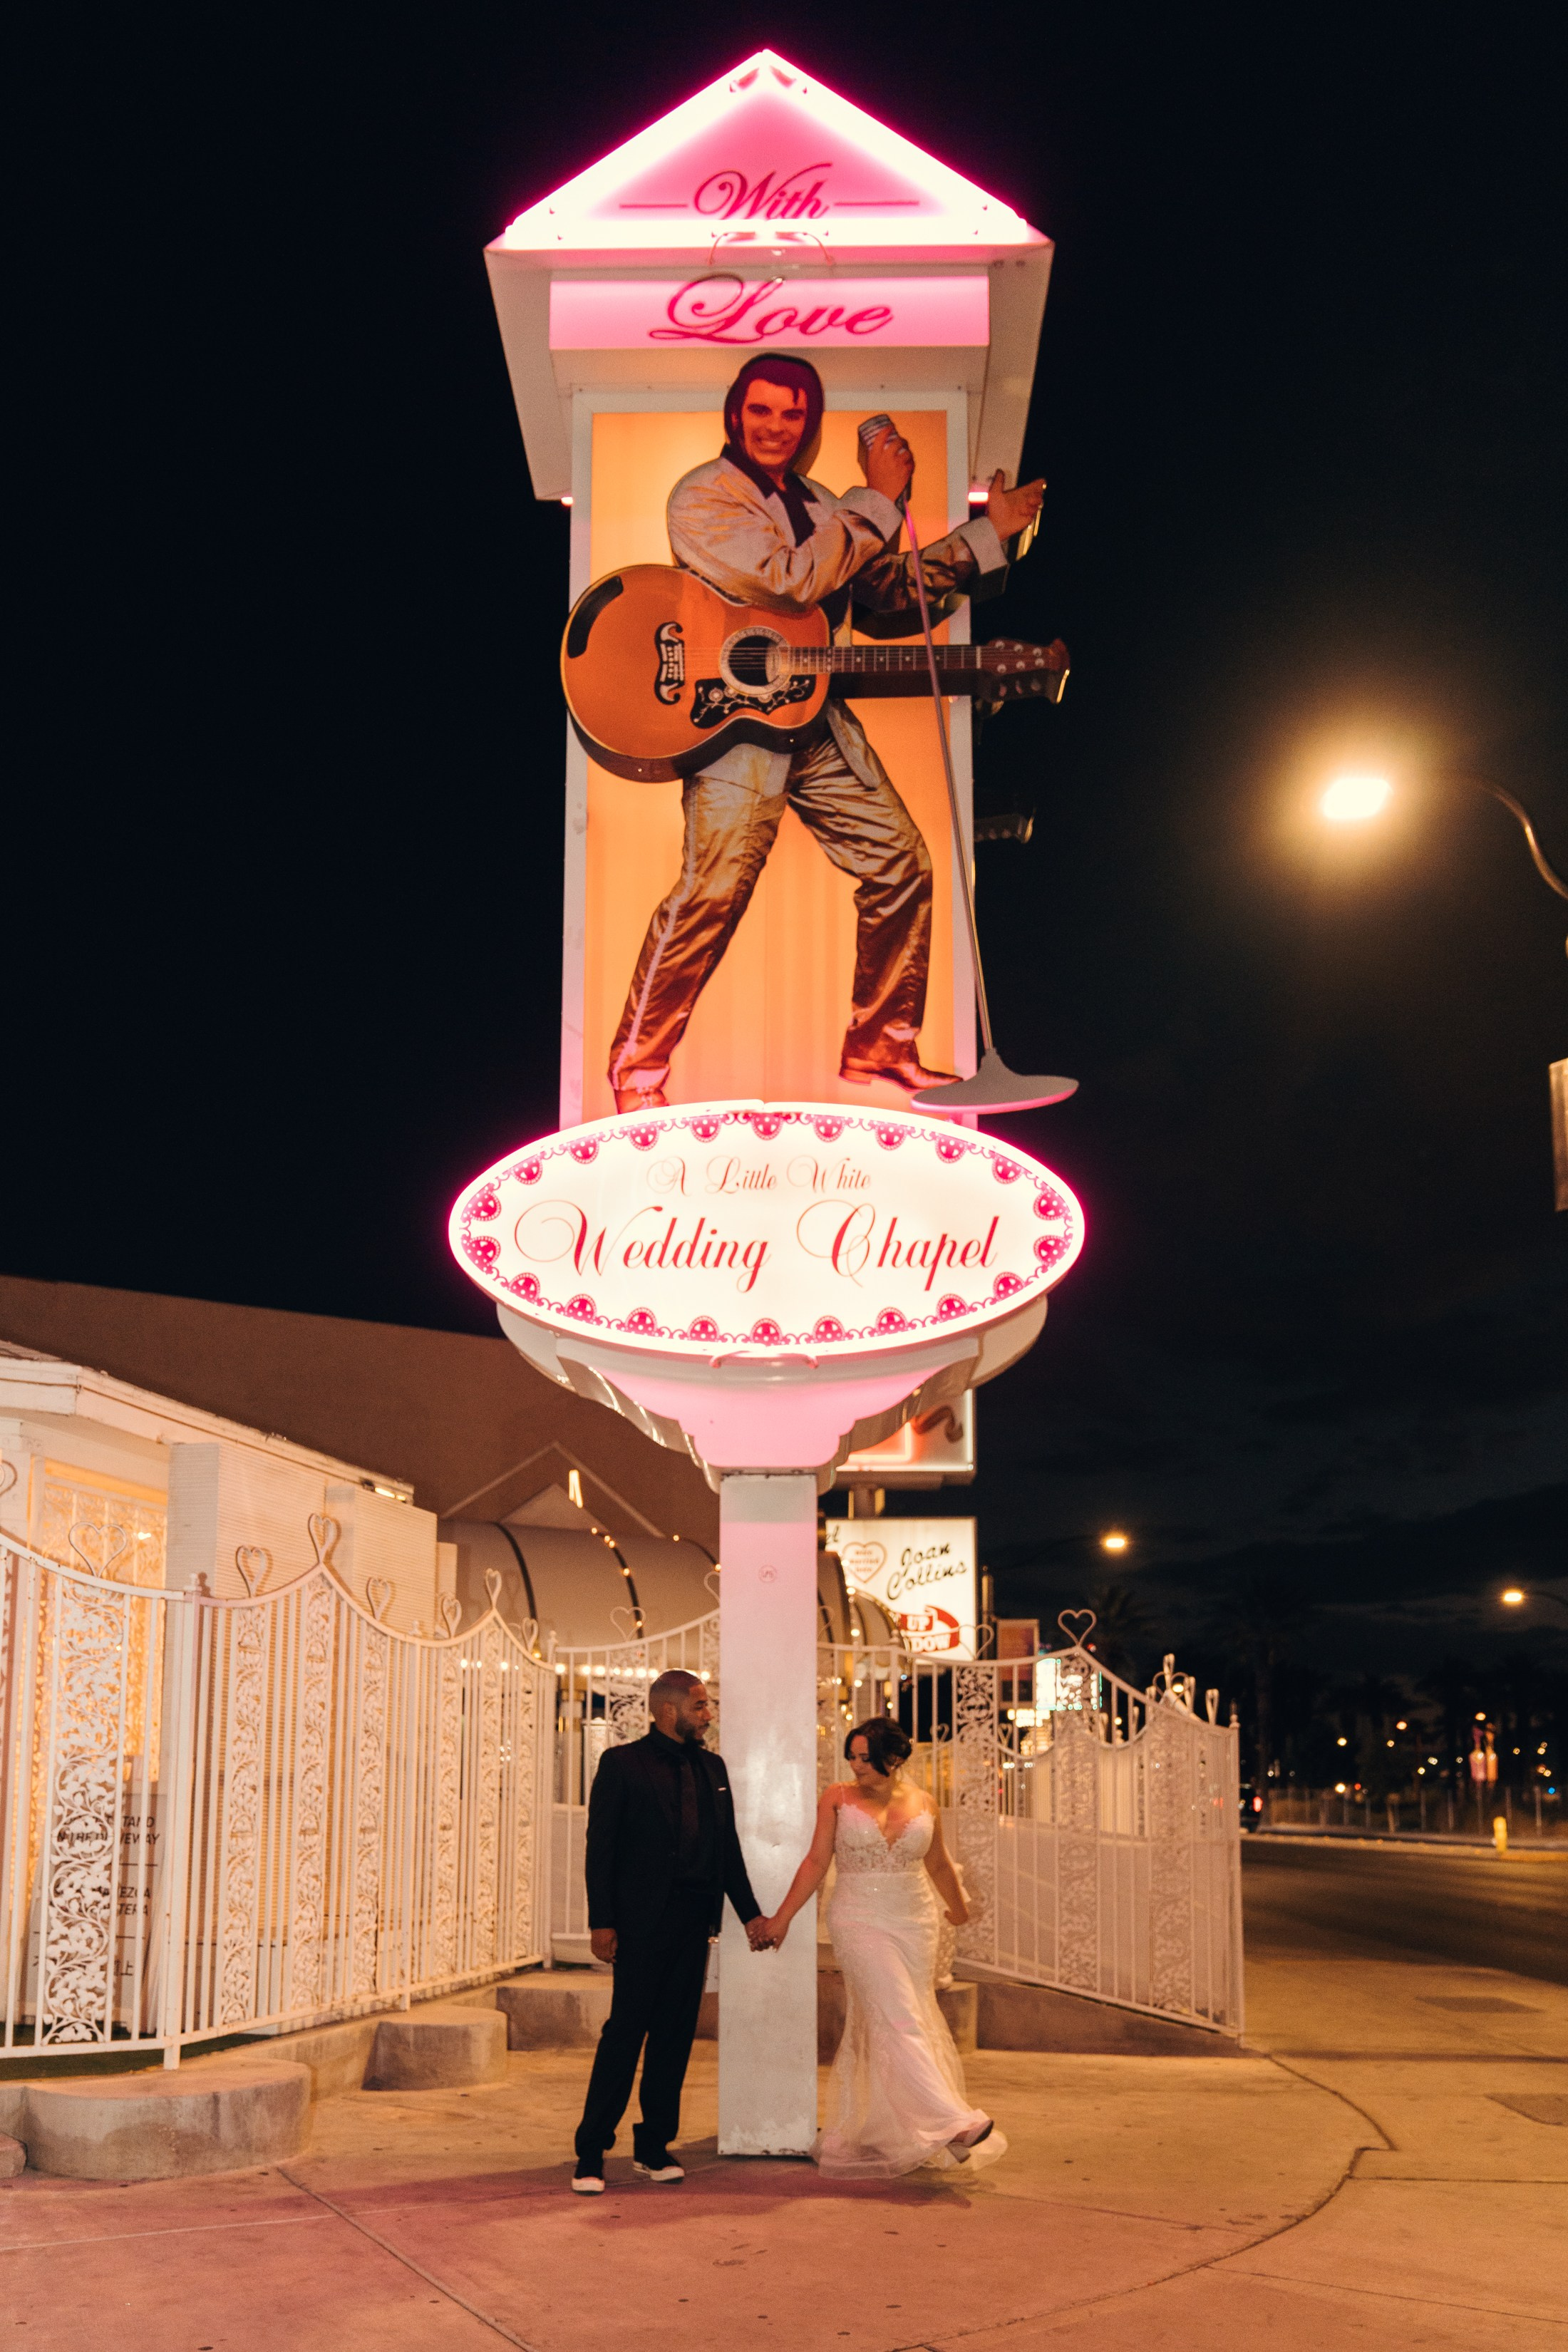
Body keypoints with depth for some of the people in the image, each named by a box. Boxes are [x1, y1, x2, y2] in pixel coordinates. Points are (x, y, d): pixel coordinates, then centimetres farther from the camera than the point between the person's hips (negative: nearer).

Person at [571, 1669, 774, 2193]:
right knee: (625, 2032, -6)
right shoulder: (622, 1763, -3)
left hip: (694, 1919, 6)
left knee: (675, 2035, 8)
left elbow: (728, 1848, 17)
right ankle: (591, 2153, 0)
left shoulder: (712, 1768, 14)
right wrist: (601, 1922, -12)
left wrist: (750, 1913, 11)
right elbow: (600, 1846, -6)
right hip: (642, 1921, -6)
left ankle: (654, 2147, 17)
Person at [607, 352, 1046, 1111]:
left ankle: (881, 1048, 19)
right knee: (712, 891, -19)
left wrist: (987, 532, 17)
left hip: (815, 715, 8)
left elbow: (894, 600, 21)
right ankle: (637, 1070, -6)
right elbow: (791, 580, -20)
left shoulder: (821, 508, 19)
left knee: (901, 863, 6)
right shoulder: (702, 498, -6)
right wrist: (879, 501, -13)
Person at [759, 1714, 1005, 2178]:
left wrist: (957, 1907, 32)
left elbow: (939, 1864, 20)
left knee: (871, 2031, 7)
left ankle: (860, 2136, 20)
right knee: (897, 2020, -15)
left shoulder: (922, 1804, 5)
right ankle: (953, 2123, -23)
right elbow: (816, 1863, 1)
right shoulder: (839, 1800, -2)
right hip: (861, 1923, -3)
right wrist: (781, 1918, -1)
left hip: (914, 1925, 3)